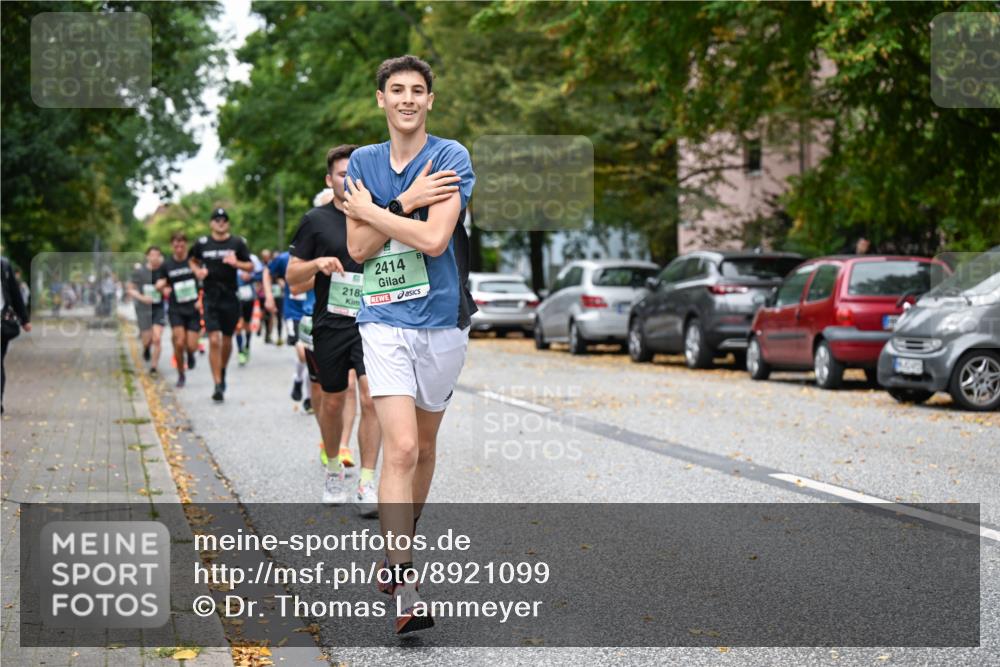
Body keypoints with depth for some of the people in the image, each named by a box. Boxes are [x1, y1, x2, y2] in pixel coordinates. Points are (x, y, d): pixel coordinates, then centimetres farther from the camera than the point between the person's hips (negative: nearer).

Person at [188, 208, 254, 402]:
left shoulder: (238, 242, 1)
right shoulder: (202, 243, 4)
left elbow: (251, 267, 3)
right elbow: (192, 259, 21)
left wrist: (236, 263, -16)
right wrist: (197, 270, 0)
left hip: (230, 298, 1)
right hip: (211, 298, -1)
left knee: (227, 340, 13)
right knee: (214, 341, -11)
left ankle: (223, 372, 39)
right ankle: (218, 386, -10)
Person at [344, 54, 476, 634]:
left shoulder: (452, 157, -4)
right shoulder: (363, 162, 7)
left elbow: (434, 239, -16)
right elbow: (358, 248, -1)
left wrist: (369, 210, -8)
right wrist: (406, 203, -12)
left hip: (442, 320, 0)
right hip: (385, 320, 0)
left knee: (425, 445, 13)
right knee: (401, 448, -14)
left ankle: (400, 549, 34)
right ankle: (404, 587, -16)